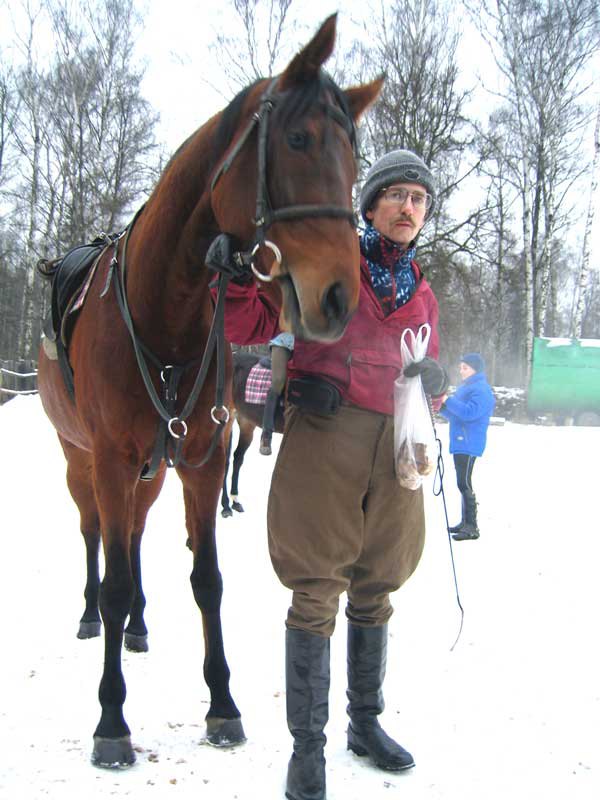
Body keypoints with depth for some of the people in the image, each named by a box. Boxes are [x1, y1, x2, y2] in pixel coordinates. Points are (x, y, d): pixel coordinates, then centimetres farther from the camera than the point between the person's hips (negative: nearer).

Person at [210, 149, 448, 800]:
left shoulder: (422, 293, 17)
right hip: (324, 435, -5)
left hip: (394, 447, 5)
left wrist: (434, 379, -3)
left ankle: (366, 722, 30)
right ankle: (307, 746, 5)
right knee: (318, 592, -5)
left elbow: (429, 380, 21)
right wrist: (238, 276, -24)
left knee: (375, 591, 14)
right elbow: (251, 328, -5)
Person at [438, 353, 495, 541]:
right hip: (459, 443, 10)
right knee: (463, 484, 13)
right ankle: (465, 522, 21)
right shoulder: (465, 387, 19)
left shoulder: (481, 390, -11)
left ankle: (472, 527, -10)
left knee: (464, 484, -12)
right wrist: (442, 407, 5)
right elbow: (454, 415, 23)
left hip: (469, 444, -10)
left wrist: (447, 400, -22)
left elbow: (469, 413, -24)